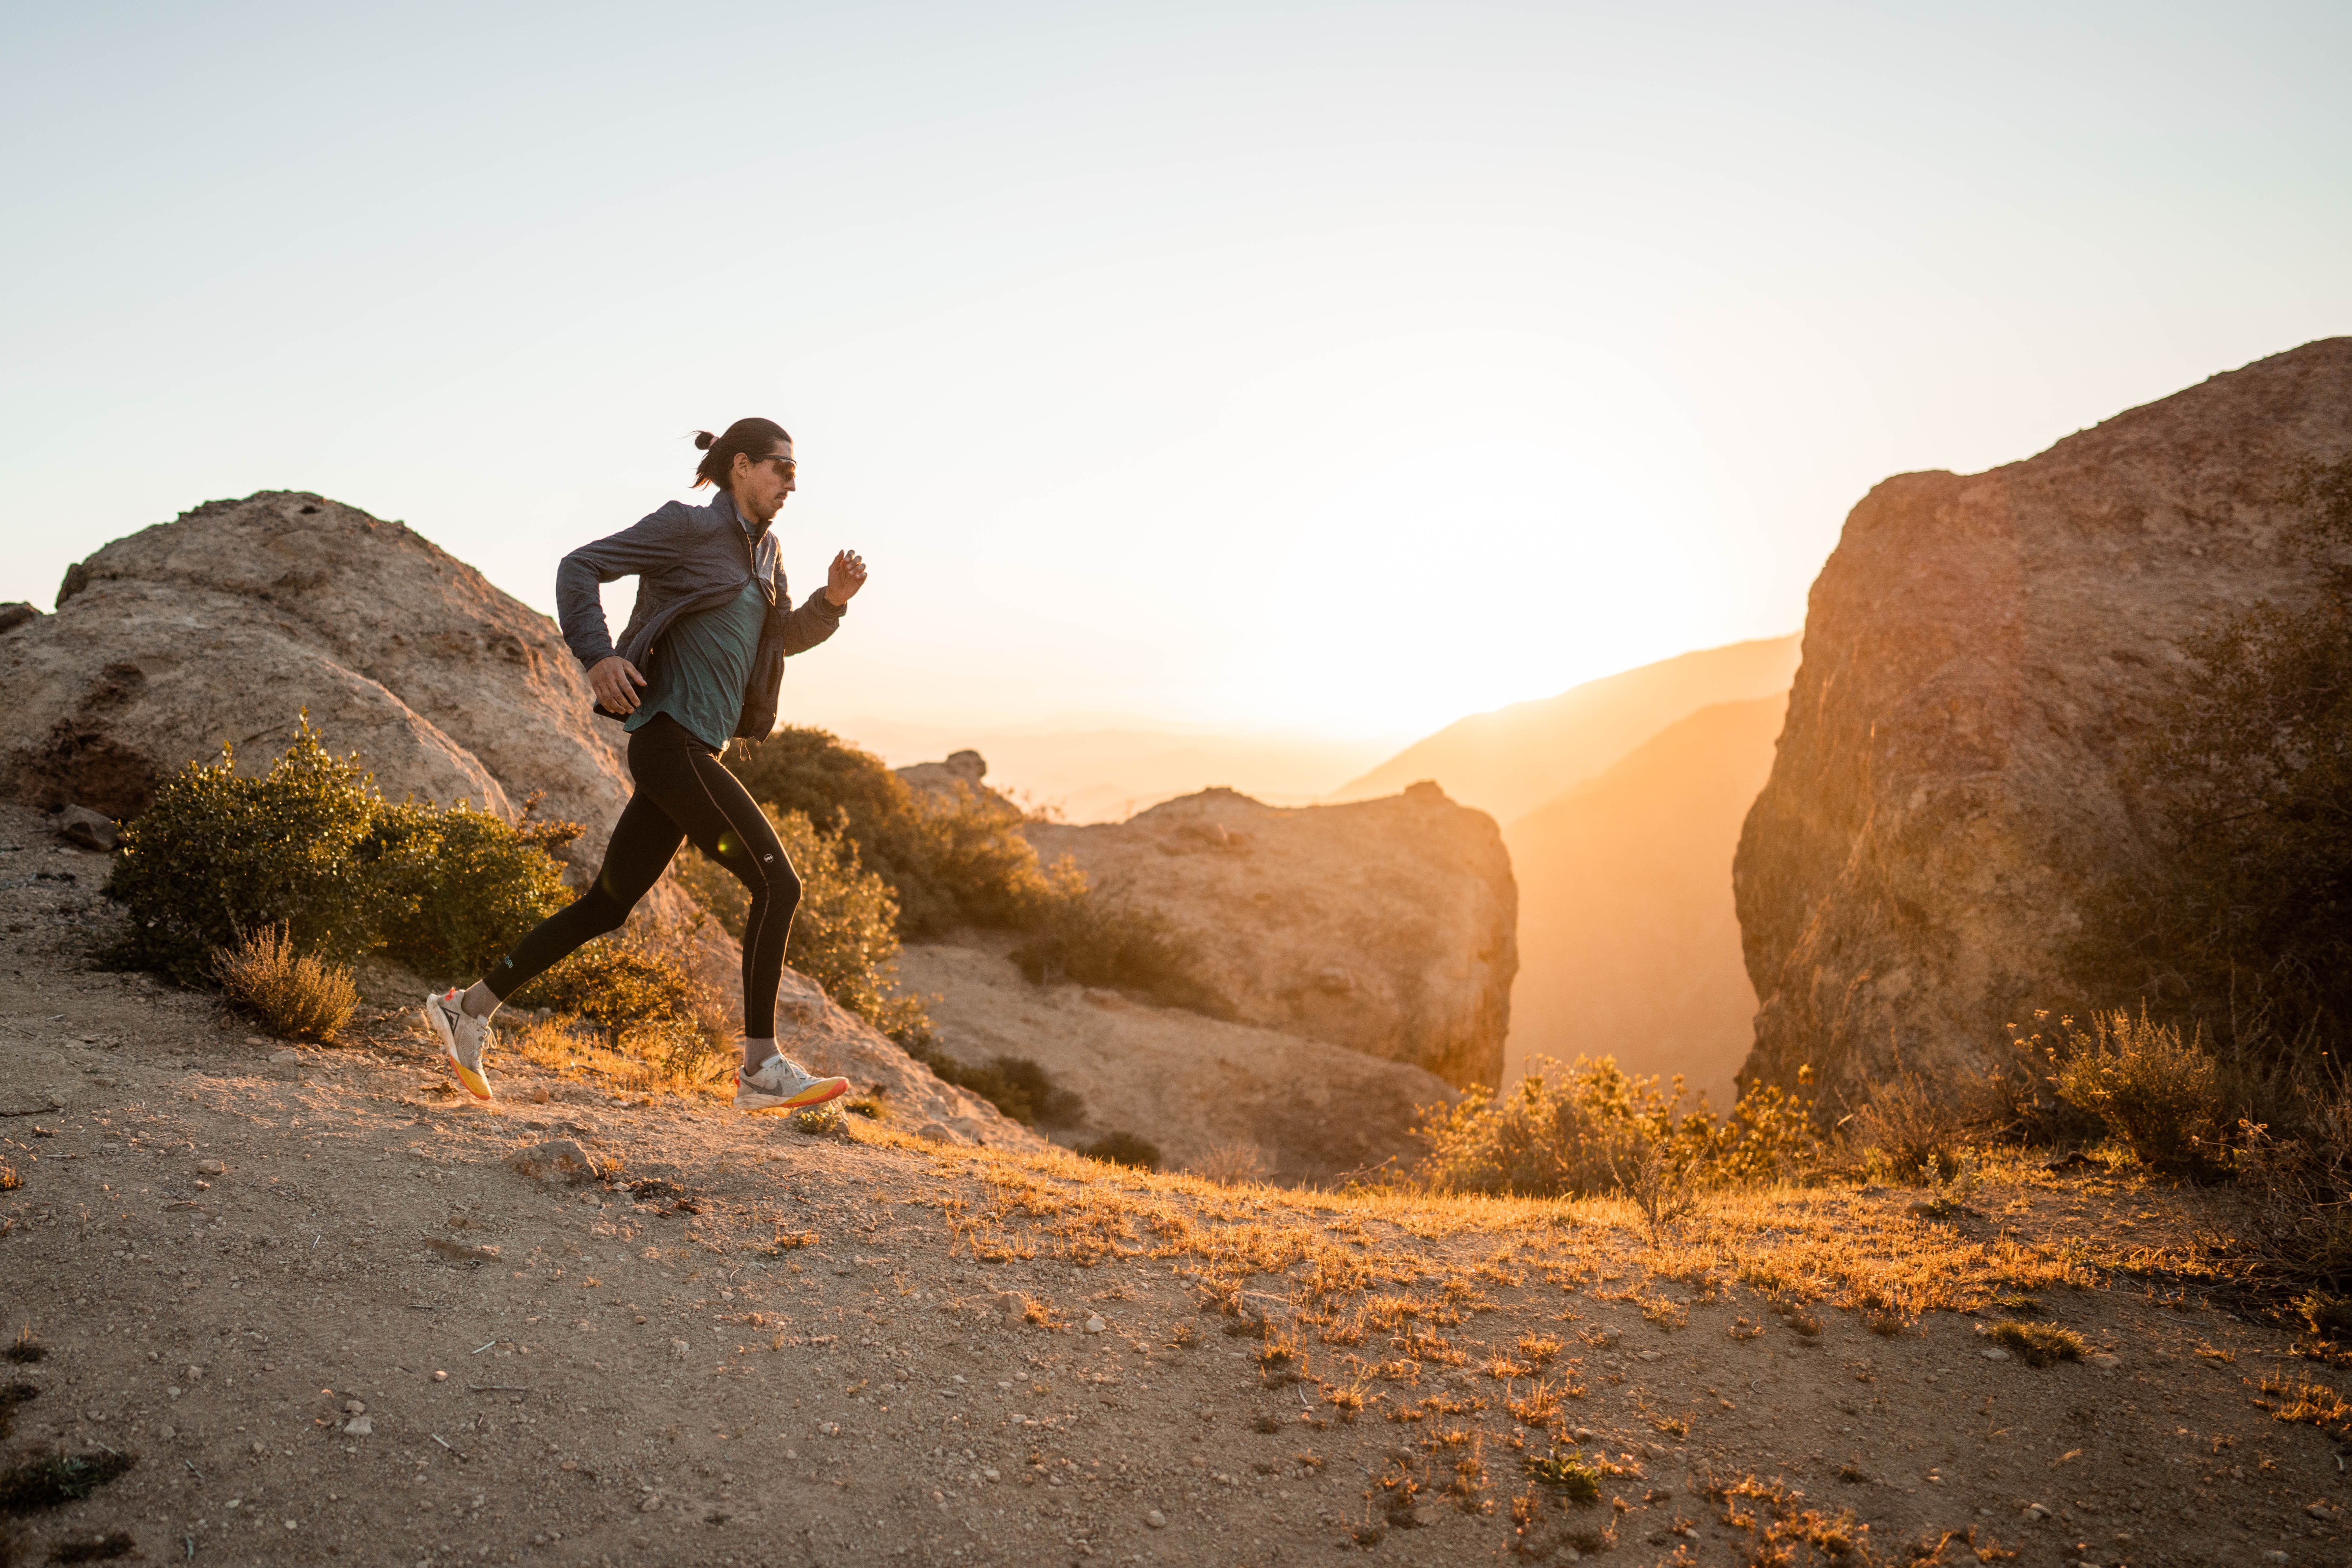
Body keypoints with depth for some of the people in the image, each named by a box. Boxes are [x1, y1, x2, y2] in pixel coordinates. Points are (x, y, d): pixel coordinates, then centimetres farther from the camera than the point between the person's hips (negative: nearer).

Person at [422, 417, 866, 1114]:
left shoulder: (764, 550, 18)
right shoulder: (689, 527, -6)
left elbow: (786, 638, 27)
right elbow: (581, 566, -6)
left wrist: (833, 599, 8)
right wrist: (597, 654, -19)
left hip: (697, 751, 9)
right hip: (671, 739, -9)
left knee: (607, 905, 11)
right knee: (777, 882, -11)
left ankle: (469, 1007, 22)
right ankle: (761, 1069, -5)